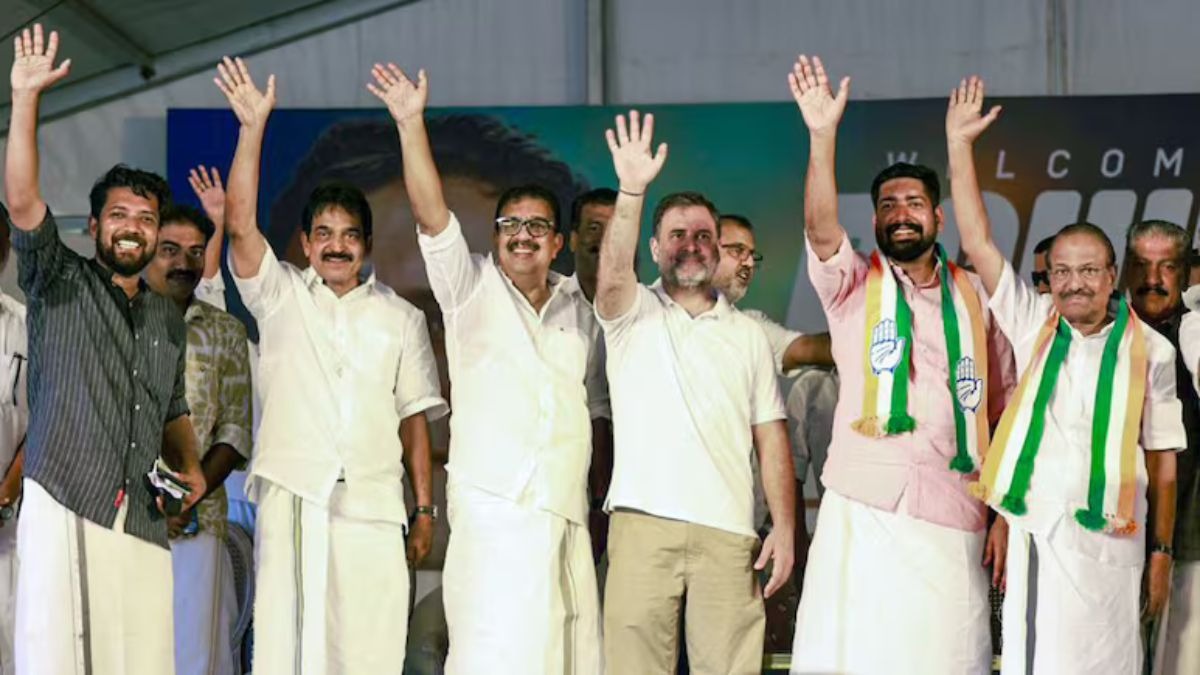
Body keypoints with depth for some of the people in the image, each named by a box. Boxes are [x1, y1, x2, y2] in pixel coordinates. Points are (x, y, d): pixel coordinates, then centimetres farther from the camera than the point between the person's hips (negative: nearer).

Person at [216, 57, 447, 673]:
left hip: (373, 506, 1)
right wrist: (253, 126, -10)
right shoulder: (282, 296, 11)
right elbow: (240, 225, -3)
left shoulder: (401, 317, 14)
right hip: (292, 498, -1)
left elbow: (414, 415, 11)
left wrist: (425, 506, 5)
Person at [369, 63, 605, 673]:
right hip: (492, 513, -4)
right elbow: (431, 215, -7)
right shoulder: (472, 289, 6)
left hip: (567, 515, 4)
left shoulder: (579, 311, 17)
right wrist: (411, 124, -17)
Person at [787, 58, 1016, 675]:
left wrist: (1004, 513, 4)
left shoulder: (975, 296, 11)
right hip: (864, 510, -1)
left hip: (954, 518, 2)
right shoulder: (853, 285, 7)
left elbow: (1004, 413, 10)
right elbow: (821, 231, -15)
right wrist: (823, 137, -27)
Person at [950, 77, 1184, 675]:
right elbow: (977, 242, -1)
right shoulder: (1034, 324, 4)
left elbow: (1162, 457, 3)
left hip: (1108, 542, -1)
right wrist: (960, 145, -6)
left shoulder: (1149, 349, 1)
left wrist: (1162, 552, 2)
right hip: (1032, 535, 1)